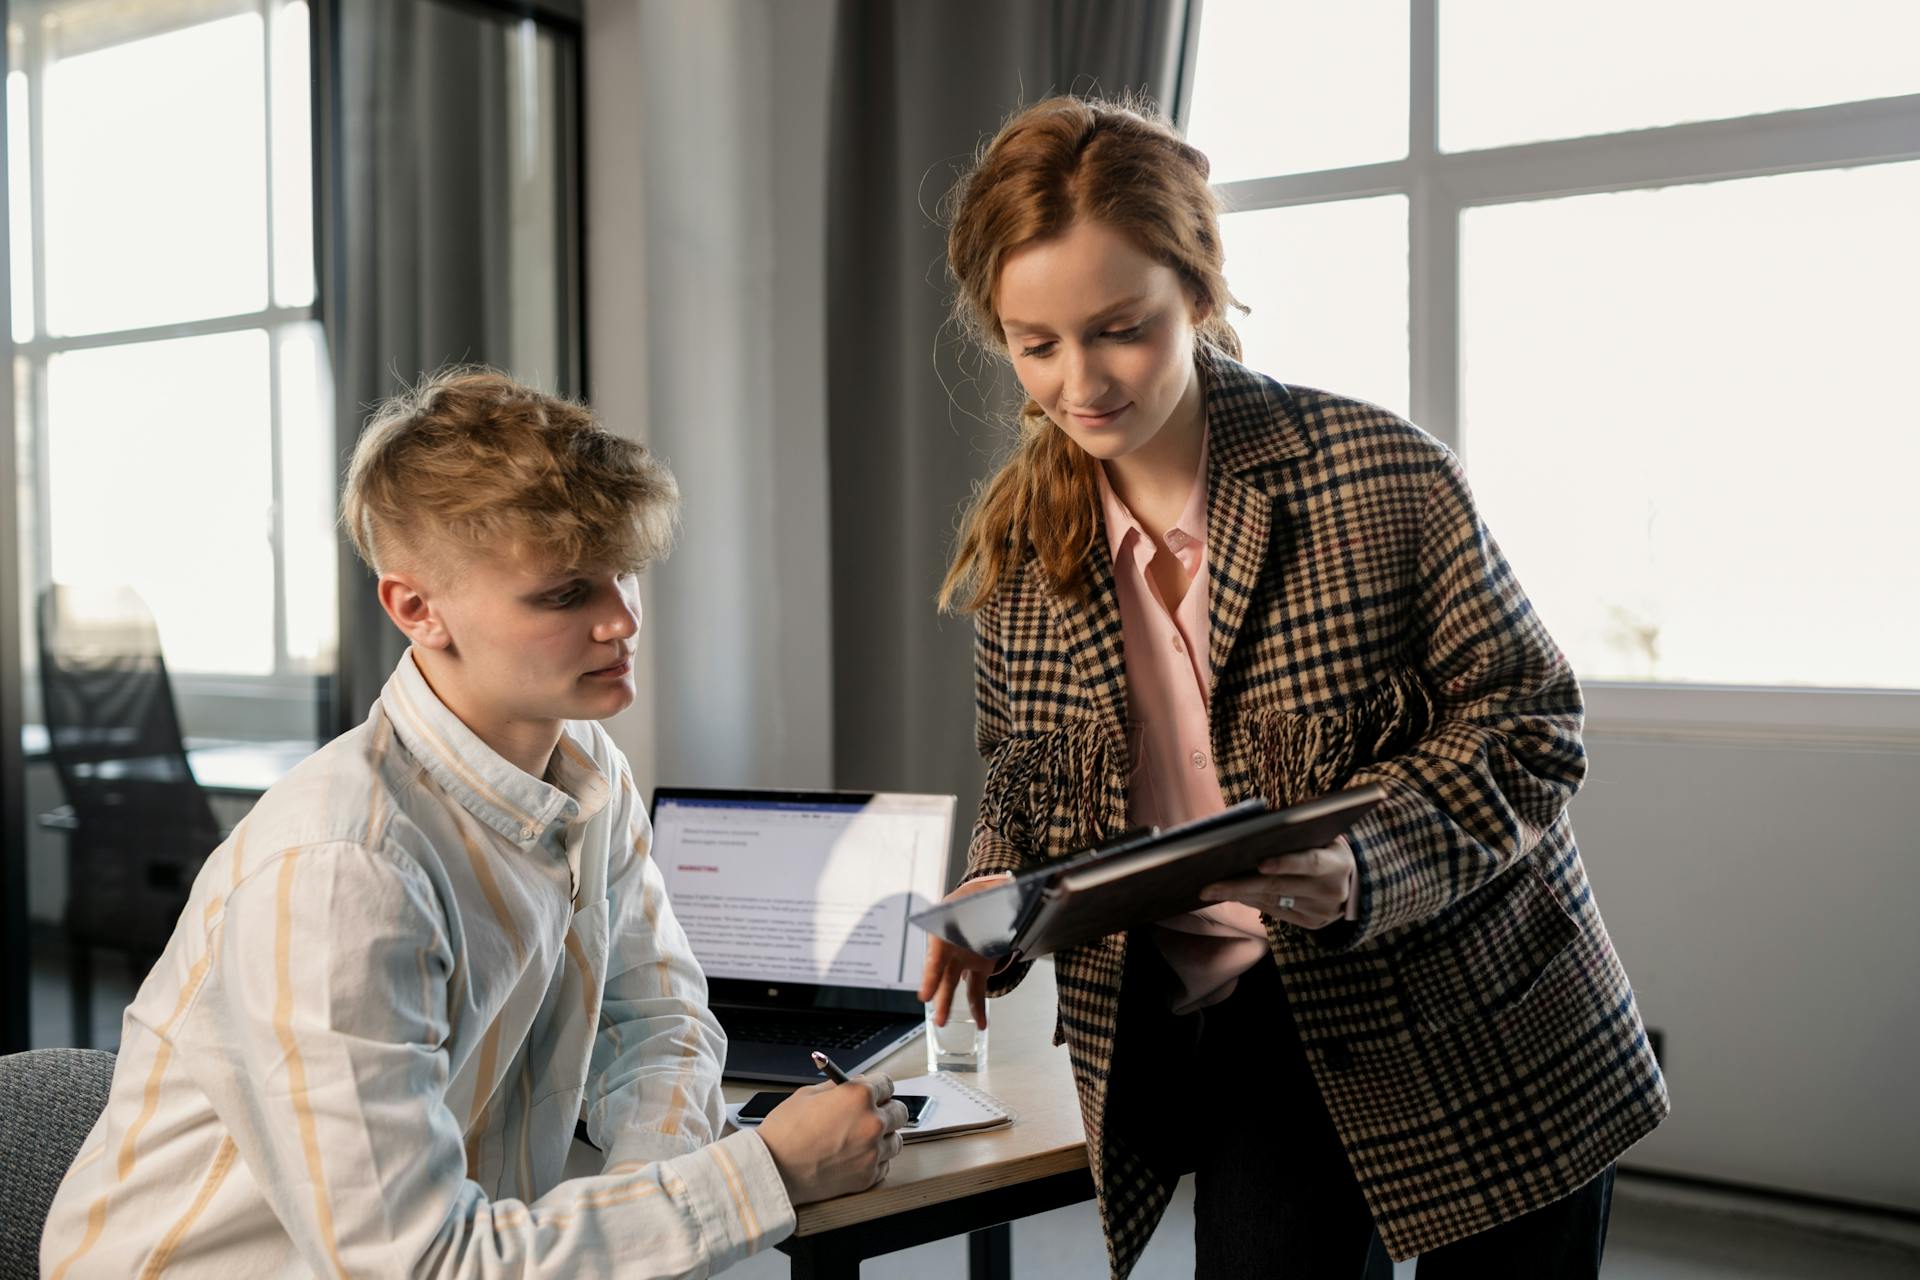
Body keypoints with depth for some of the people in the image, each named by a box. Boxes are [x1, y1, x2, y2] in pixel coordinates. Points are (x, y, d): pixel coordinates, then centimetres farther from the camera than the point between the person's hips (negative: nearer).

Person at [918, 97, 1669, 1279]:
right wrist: (998, 895, -8)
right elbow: (1021, 774, 13)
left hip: (1481, 1044, -2)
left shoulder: (1385, 474, -15)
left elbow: (1532, 724, -11)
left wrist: (1364, 861, -28)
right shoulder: (1015, 547, -1)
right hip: (1243, 1044, 3)